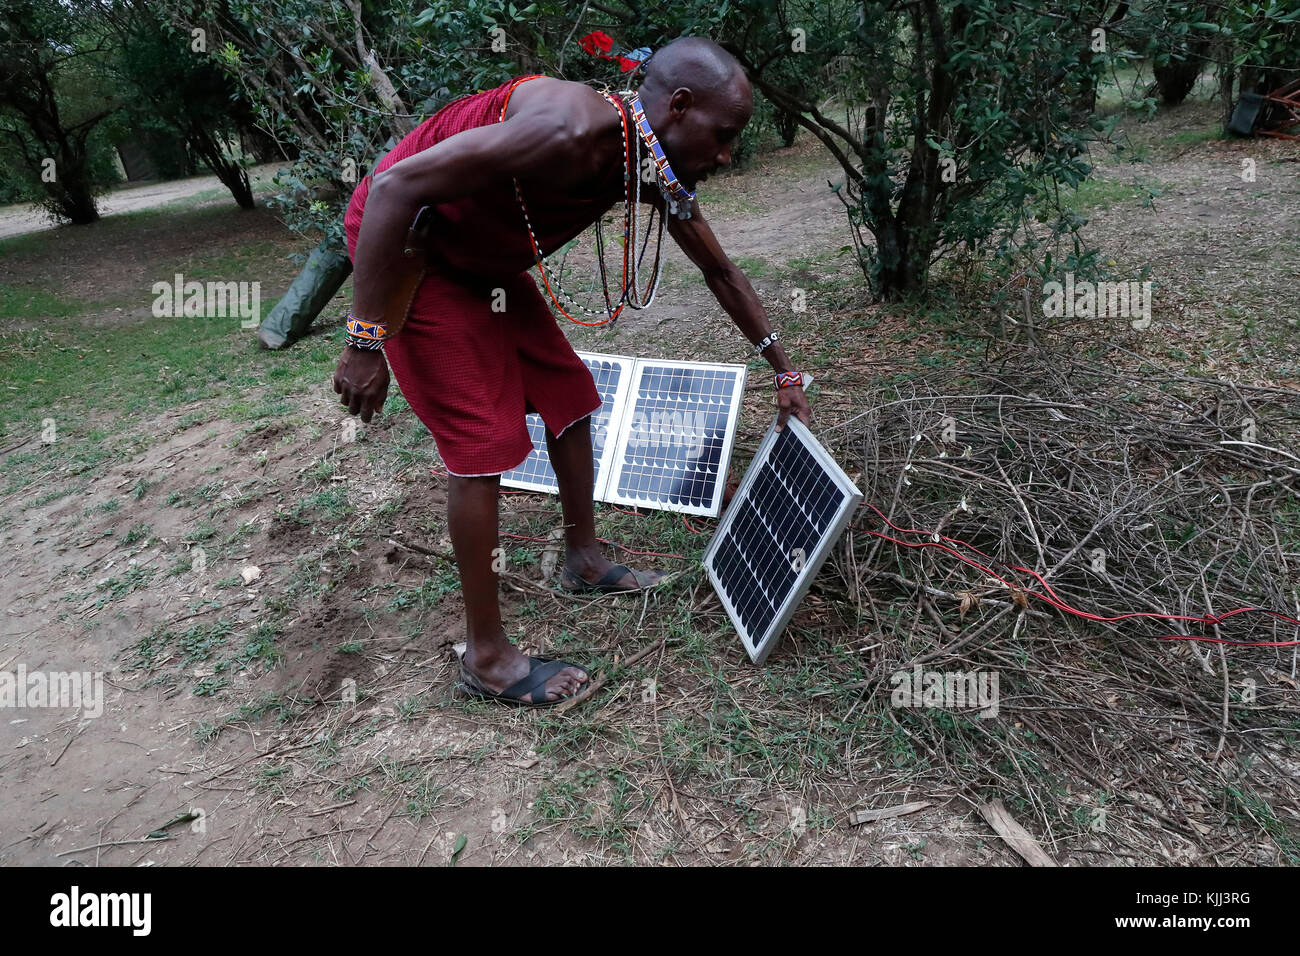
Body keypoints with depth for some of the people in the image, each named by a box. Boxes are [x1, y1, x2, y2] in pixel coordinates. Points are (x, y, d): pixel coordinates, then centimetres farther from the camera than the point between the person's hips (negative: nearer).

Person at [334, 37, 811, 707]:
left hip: (486, 261, 9)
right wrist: (366, 339, -30)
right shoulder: (575, 130, -32)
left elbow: (722, 275, 8)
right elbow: (395, 187, -32)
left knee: (569, 395, 9)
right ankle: (486, 657, 0)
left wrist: (785, 374, 14)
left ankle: (583, 560, 28)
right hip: (398, 241, -9)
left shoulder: (659, 171, -4)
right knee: (485, 438, -13)